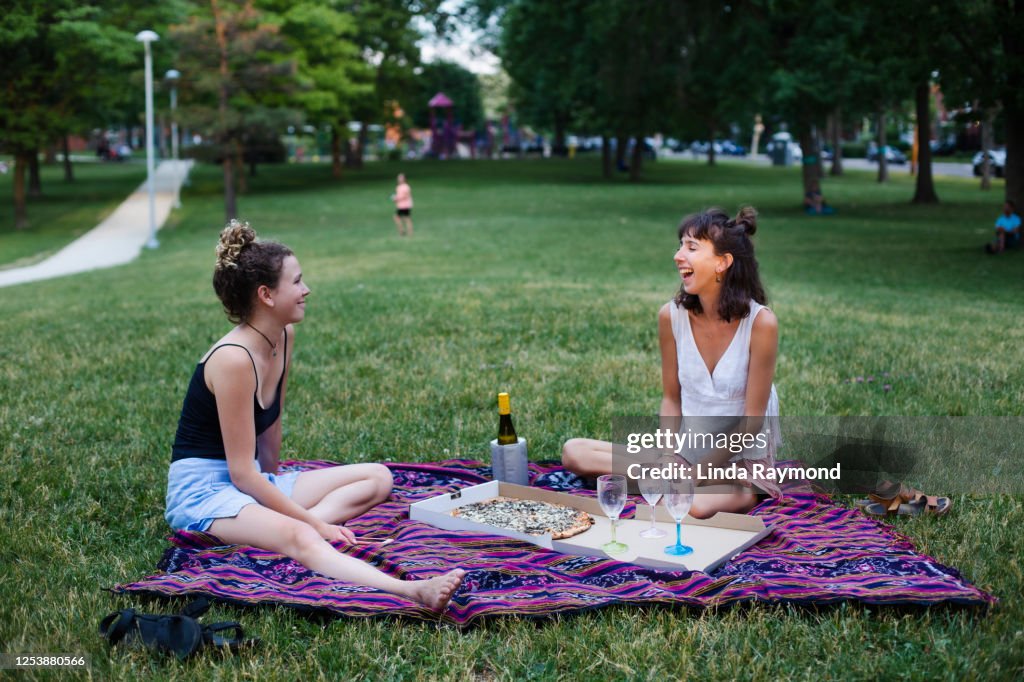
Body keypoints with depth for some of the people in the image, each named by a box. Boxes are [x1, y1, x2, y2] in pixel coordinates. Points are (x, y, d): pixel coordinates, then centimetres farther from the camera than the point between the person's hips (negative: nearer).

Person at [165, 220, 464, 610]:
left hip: (251, 481, 10)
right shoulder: (234, 359, -22)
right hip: (202, 490, -10)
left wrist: (274, 486, 18)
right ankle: (411, 592, -59)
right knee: (298, 538, -38)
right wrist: (312, 521, -18)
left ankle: (279, 526, -20)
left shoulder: (284, 338, 3)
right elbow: (242, 472, -21)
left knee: (378, 478, 2)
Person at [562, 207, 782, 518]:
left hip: (742, 461, -6)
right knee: (574, 451, -11)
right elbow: (671, 400, 5)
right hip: (686, 452, 6)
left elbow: (751, 420, -12)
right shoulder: (672, 316, -4)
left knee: (692, 508, -41)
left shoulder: (760, 323, -16)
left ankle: (739, 496, -10)